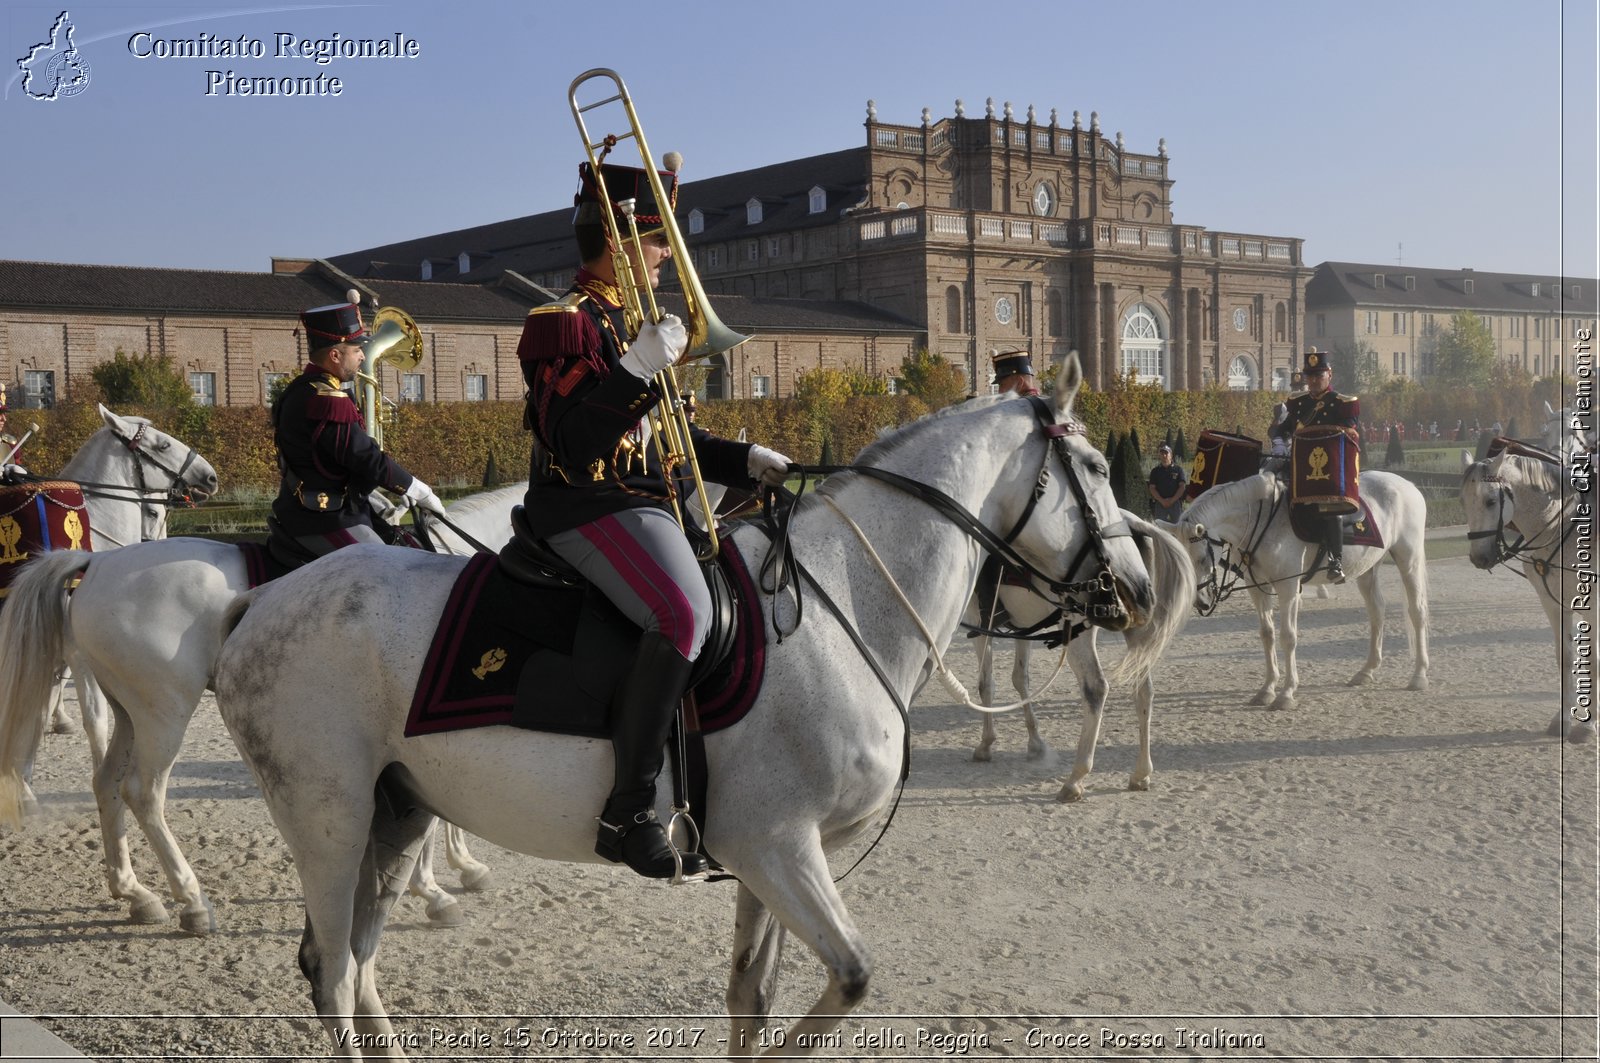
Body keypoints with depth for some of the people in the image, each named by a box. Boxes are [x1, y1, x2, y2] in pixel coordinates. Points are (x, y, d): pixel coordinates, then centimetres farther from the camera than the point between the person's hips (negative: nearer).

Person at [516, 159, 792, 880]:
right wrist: (637, 371, -27)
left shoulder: (629, 323, 20)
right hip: (586, 510, -10)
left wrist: (746, 461, 12)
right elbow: (570, 444, -20)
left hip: (644, 504, 10)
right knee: (683, 611, -32)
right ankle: (628, 815, -30)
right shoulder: (562, 322, -9)